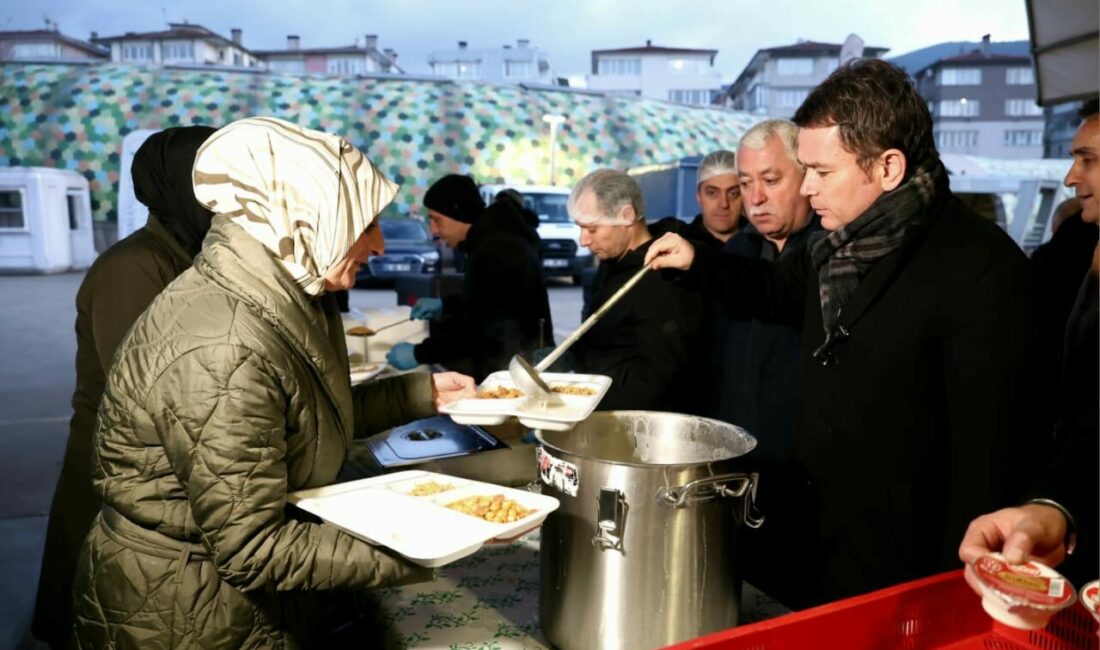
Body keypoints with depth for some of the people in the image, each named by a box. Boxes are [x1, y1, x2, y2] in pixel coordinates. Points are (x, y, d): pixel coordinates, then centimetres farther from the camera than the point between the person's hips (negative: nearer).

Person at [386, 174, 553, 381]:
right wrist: (445, 306, 19)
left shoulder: (492, 250, -20)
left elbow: (477, 328, -20)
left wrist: (419, 354, -14)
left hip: (518, 364, -9)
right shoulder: (497, 238, 11)